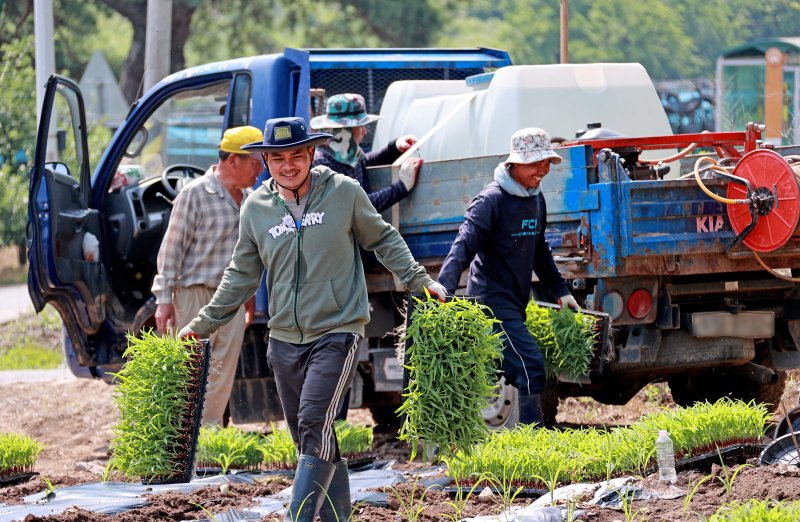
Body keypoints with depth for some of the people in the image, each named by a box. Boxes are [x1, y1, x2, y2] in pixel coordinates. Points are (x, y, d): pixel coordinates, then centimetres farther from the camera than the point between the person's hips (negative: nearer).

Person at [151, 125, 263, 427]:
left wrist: (249, 297, 22)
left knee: (223, 378, 5)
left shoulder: (248, 198, 12)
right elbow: (172, 248, -9)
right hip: (195, 296, -7)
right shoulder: (195, 195, -10)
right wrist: (164, 299, -13)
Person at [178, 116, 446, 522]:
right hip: (284, 339, 4)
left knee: (315, 424, -18)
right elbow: (241, 275, 15)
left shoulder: (344, 192, -4)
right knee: (307, 439, 8)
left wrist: (419, 281, 3)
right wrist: (203, 324, 16)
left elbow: (384, 240, 11)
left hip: (337, 333, -4)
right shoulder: (256, 208, 5)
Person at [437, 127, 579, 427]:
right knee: (530, 366, -17)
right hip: (492, 301, -9)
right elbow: (464, 245, -24)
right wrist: (444, 290, -37)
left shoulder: (535, 198, 13)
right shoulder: (492, 200, -14)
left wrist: (560, 289, 28)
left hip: (515, 304, 9)